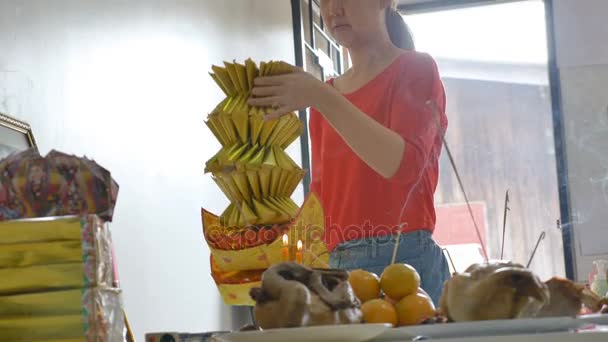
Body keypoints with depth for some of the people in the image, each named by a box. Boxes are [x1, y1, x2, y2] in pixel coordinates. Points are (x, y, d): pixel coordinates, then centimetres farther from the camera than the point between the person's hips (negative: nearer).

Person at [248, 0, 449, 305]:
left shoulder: (416, 69, 1)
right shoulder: (327, 94, 15)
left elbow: (404, 165, -15)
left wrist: (323, 99, -22)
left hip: (404, 260, -4)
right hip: (339, 267, 5)